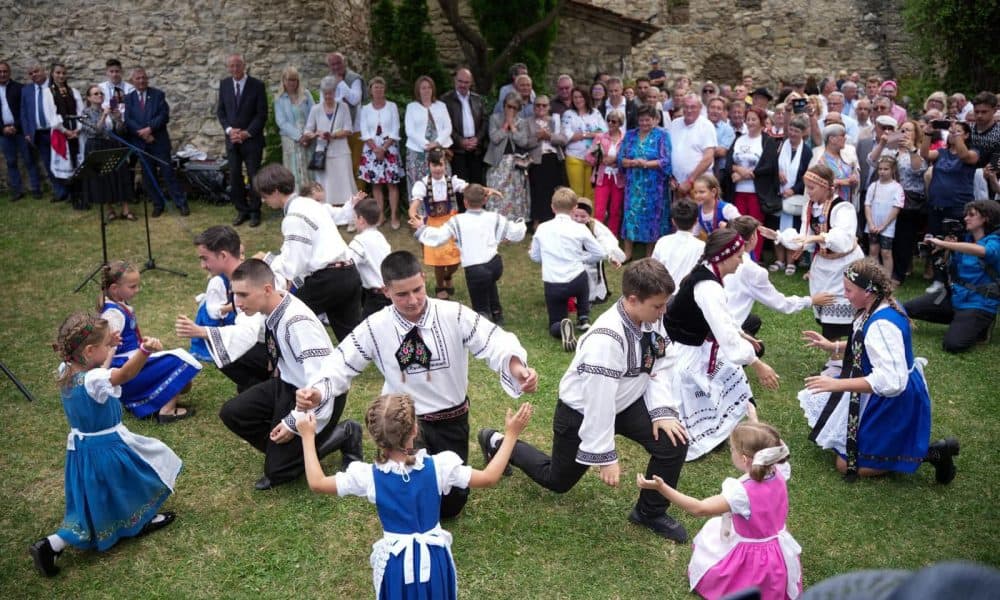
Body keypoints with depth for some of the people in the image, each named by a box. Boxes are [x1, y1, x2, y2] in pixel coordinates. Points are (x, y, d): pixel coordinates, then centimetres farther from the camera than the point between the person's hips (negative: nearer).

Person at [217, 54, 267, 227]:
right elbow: (220, 111, 9)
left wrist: (247, 133, -13)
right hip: (232, 139, 3)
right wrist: (229, 130, -7)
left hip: (252, 139, -3)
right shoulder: (224, 84, 6)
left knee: (254, 176, 1)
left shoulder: (257, 85, -5)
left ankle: (255, 212, 12)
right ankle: (242, 210, 13)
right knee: (234, 177, 3)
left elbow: (262, 114, -7)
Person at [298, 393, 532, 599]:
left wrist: (308, 437, 5)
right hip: (433, 557, 0)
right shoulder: (438, 466, -16)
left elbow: (316, 483, -4)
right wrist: (511, 435, -2)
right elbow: (489, 478, -8)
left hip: (395, 561, 0)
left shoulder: (368, 476, -15)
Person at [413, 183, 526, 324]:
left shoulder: (457, 221, -1)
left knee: (481, 308, 11)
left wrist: (421, 227, 15)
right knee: (489, 281, 40)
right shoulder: (494, 218, 8)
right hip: (495, 264, 4)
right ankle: (497, 314, 44)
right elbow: (516, 232, 12)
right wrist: (520, 224, 35)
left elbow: (437, 237, -3)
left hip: (474, 270, -4)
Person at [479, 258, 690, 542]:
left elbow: (661, 368, -6)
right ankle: (497, 443, 37)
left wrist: (662, 410, -21)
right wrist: (605, 456, -25)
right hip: (582, 411, -6)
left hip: (626, 401, 6)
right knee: (558, 480, 13)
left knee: (674, 440, -14)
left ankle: (650, 512, 9)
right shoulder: (606, 339, -38)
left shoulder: (653, 320, -15)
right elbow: (598, 401, -33)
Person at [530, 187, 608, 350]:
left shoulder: (542, 228, 1)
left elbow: (535, 257, 11)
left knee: (554, 326, 16)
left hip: (552, 286, 0)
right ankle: (584, 319, 28)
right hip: (576, 281, 0)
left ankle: (562, 326, -19)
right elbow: (601, 254, 3)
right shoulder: (580, 229, -3)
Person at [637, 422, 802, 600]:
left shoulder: (741, 492, -34)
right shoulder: (780, 473, -18)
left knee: (707, 538, 20)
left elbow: (699, 509, -32)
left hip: (747, 560, -5)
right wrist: (754, 422, 14)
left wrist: (661, 487, -36)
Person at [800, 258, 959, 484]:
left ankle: (929, 452, 1)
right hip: (880, 396, 10)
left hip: (894, 402, -10)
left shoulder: (883, 324, -32)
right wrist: (833, 346, 8)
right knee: (817, 397, 23)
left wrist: (837, 384, -37)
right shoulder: (879, 307, -3)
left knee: (847, 465, -1)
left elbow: (890, 381, -38)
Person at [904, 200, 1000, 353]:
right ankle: (960, 322, 9)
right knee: (908, 309, -4)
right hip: (955, 295, 7)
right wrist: (948, 248, -4)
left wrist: (943, 243, -34)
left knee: (952, 344, -25)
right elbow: (950, 268, 15)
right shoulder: (966, 238, 8)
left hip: (979, 304, -7)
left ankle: (979, 327, 8)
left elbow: (981, 251, -38)